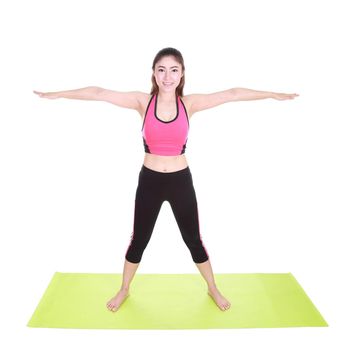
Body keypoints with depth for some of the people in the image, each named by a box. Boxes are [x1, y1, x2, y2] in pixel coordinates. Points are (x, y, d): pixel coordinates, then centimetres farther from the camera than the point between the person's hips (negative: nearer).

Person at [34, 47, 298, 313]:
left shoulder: (190, 103, -5)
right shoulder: (142, 101, -7)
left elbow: (232, 94, -7)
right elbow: (98, 93, -8)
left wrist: (272, 94, -6)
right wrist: (57, 94, -7)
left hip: (181, 181, 0)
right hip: (149, 181, 0)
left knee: (193, 240, 14)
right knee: (139, 240, 14)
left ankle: (213, 289, 38)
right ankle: (124, 290, 39)